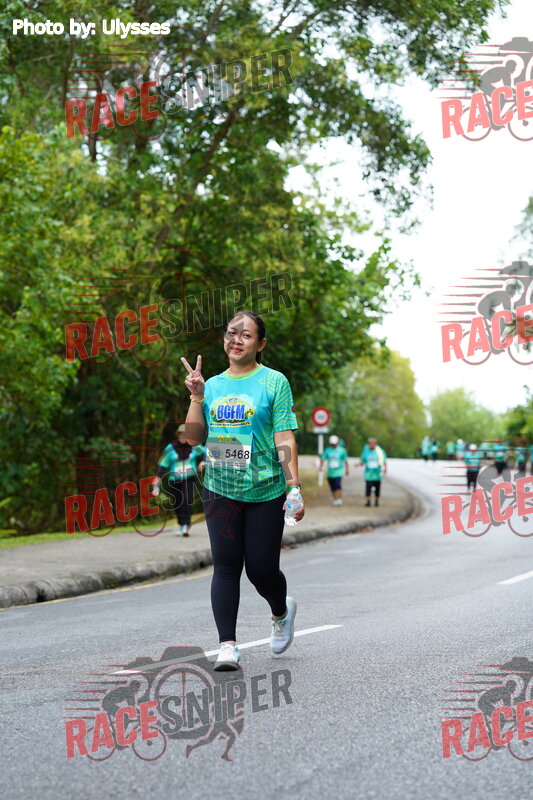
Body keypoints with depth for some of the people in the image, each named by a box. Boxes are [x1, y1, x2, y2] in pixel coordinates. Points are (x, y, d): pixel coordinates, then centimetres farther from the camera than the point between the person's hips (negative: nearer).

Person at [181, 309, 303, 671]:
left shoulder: (274, 382, -2)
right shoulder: (213, 385, 11)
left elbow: (285, 439, -7)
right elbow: (194, 437, 8)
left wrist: (294, 486, -13)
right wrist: (196, 397, -3)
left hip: (265, 491, -3)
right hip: (220, 489, 3)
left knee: (262, 569, 1)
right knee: (226, 565, -5)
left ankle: (282, 612, 33)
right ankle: (228, 645, -4)